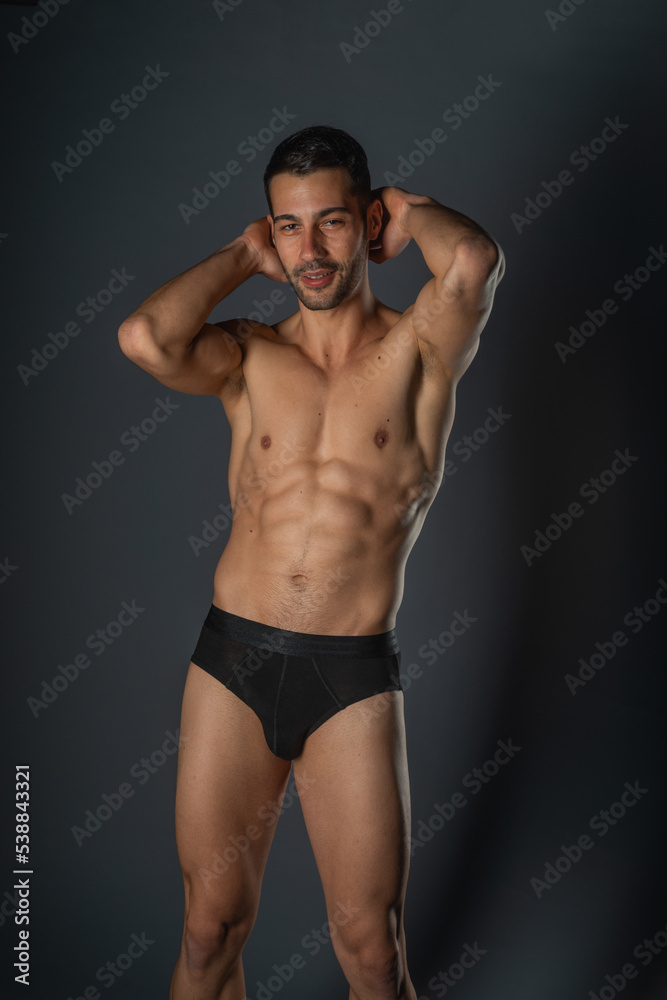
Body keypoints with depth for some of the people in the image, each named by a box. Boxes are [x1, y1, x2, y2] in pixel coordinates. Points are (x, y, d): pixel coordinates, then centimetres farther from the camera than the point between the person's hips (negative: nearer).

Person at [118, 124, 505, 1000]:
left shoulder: (420, 348, 1)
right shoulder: (249, 356, 6)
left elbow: (476, 262, -22)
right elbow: (145, 337, -15)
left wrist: (411, 212, 0)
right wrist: (243, 256, 1)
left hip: (353, 675, -2)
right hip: (231, 660, 2)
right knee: (212, 928, 13)